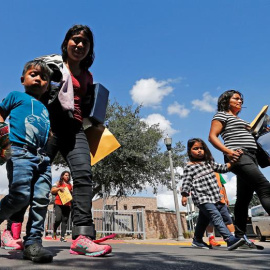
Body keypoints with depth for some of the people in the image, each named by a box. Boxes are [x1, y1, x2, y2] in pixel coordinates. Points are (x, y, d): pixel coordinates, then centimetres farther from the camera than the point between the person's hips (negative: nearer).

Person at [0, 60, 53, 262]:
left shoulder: (45, 109, 28)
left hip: (42, 157, 5)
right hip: (20, 152, -5)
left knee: (41, 199, -3)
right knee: (21, 196, -15)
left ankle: (33, 242, 3)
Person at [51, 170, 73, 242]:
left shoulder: (70, 185, 20)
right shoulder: (58, 183, 10)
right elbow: (52, 191, 2)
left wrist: (72, 192, 3)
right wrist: (59, 188, -12)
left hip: (67, 205, 4)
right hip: (58, 204, -3)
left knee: (65, 220, -1)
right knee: (58, 219, -13)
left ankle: (62, 236, 2)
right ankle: (54, 231, 15)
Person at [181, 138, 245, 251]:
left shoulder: (209, 162, 17)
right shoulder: (189, 167, -3)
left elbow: (221, 168, 20)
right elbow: (186, 182, -7)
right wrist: (184, 195, -15)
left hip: (212, 196, 8)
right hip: (201, 197, -7)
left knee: (204, 219, 17)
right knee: (216, 216, -19)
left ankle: (197, 240, 32)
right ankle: (230, 239, -25)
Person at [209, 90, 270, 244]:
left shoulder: (239, 120, 31)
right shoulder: (222, 115, 5)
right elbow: (212, 136, -6)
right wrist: (228, 152, -19)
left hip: (250, 157, 9)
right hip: (238, 156, -9)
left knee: (244, 198, 5)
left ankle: (240, 235, 9)